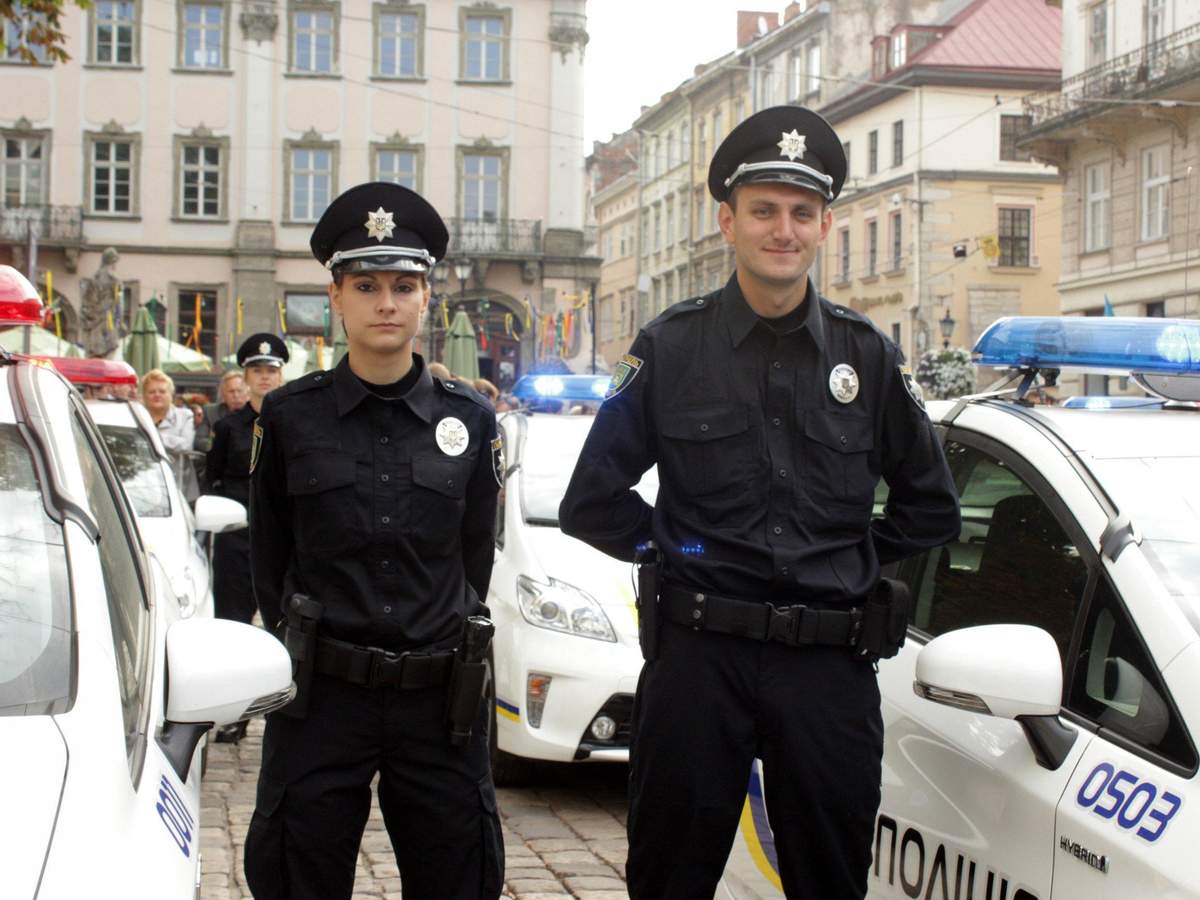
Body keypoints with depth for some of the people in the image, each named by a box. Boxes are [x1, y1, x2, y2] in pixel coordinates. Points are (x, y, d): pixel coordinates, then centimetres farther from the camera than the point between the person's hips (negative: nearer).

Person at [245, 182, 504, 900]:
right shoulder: (291, 416, 2)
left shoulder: (469, 418, 4)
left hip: (440, 698, 1)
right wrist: (300, 654, 11)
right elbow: (270, 555, 11)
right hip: (320, 697, -1)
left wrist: (449, 650, 12)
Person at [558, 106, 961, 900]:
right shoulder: (671, 348, 1)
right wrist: (670, 546, 0)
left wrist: (854, 562, 6)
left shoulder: (867, 355, 6)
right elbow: (593, 502, 5)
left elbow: (931, 507, 14)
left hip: (831, 664, 2)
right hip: (700, 656, -1)